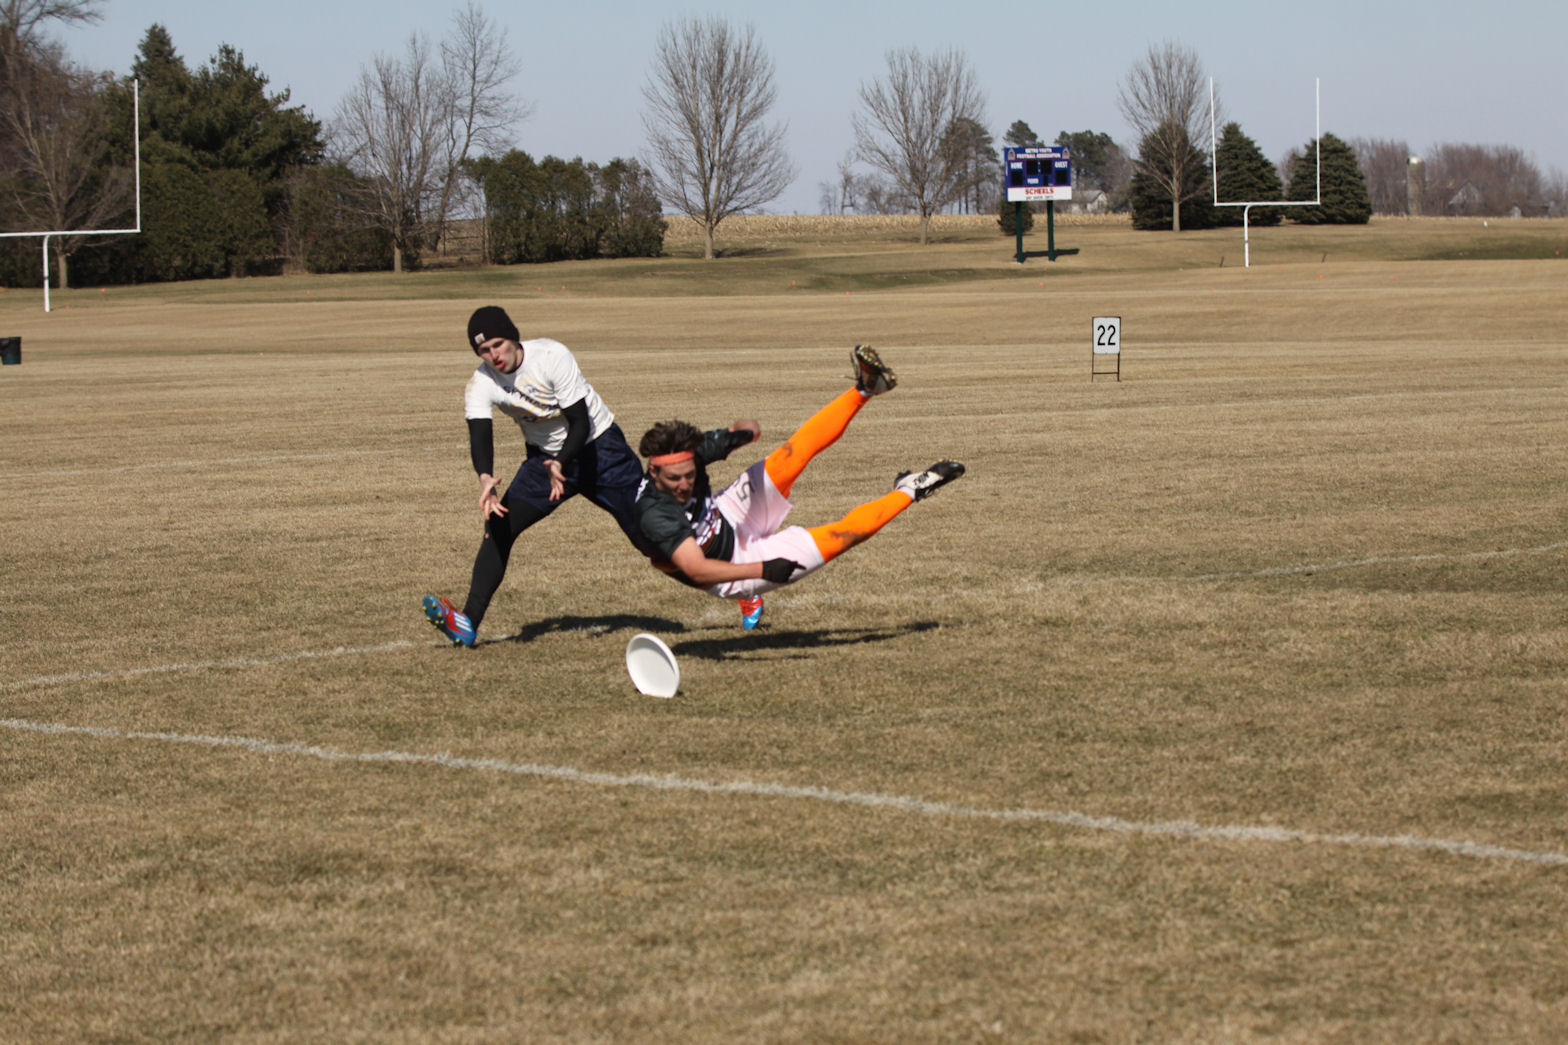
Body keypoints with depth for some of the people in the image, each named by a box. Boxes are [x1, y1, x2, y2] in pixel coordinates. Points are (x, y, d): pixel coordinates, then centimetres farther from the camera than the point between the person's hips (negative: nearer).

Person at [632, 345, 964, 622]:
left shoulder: (687, 453, -19)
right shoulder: (656, 516, -38)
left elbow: (747, 429, -10)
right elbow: (697, 570, -42)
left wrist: (740, 433, -36)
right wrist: (763, 570, -50)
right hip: (736, 561, -6)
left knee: (790, 457, -16)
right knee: (842, 536, -12)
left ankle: (865, 389, -7)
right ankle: (910, 491, 9)